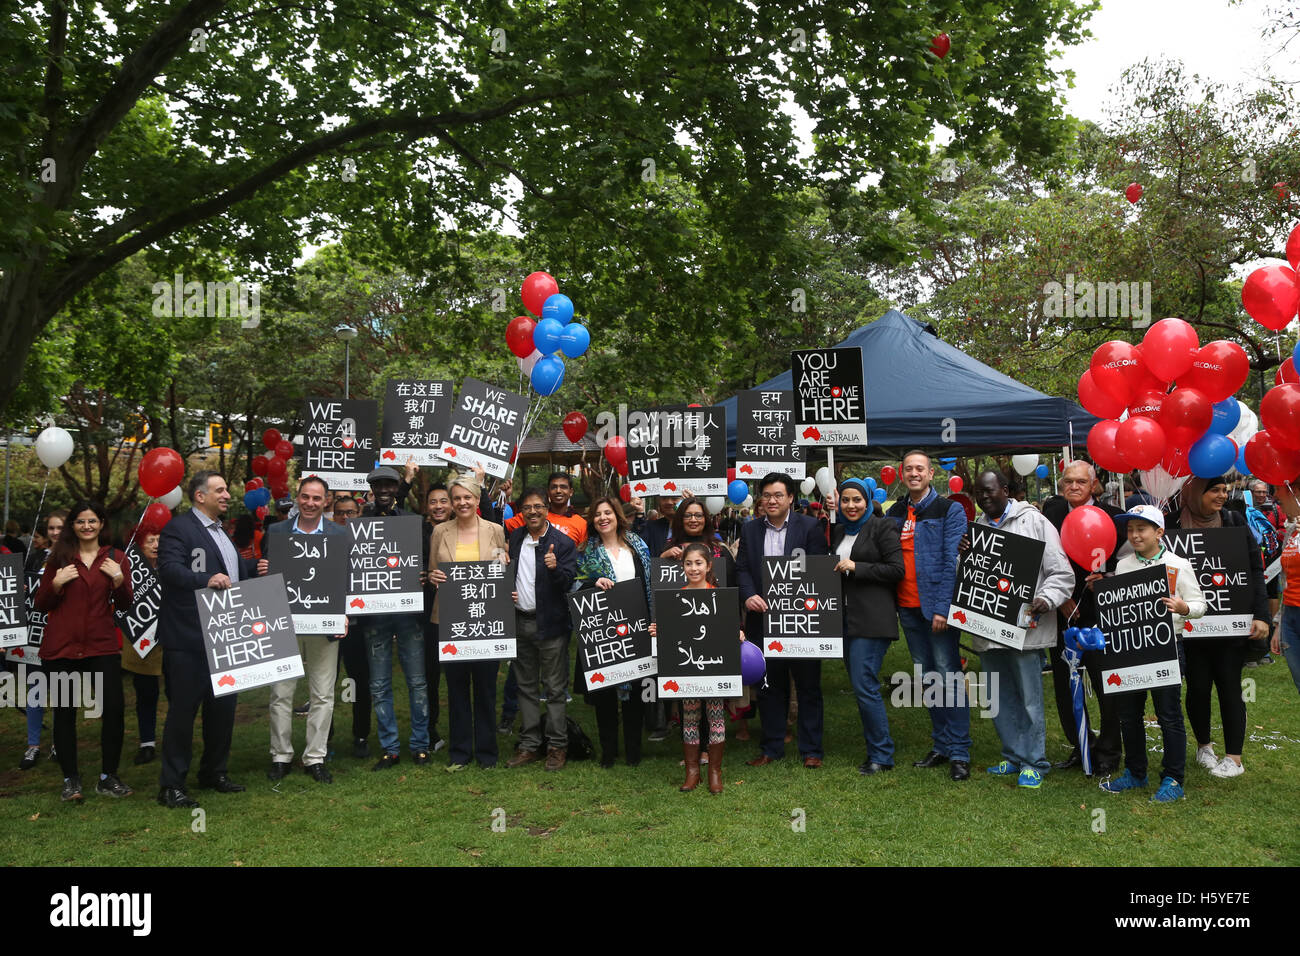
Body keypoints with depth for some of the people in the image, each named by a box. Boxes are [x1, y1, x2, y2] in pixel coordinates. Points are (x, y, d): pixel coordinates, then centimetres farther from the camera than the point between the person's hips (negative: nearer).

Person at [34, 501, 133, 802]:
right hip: (61, 647, 0)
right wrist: (56, 583, -11)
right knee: (64, 712, 4)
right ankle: (71, 780, 17)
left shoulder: (116, 559, 8)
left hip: (102, 645, 0)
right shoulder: (59, 557, 6)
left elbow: (124, 606, 6)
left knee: (115, 709, -7)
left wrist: (119, 580, -11)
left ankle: (108, 777, 8)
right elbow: (41, 605, 6)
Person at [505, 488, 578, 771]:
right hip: (520, 621, 5)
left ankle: (557, 746, 9)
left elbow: (570, 581, -12)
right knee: (527, 686, 12)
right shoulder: (514, 538, 10)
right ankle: (529, 745, 20)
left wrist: (555, 568, -32)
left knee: (555, 688, 0)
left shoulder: (562, 542, -6)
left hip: (550, 624, -5)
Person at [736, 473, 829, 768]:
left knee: (808, 686, 6)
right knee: (770, 686, 10)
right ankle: (772, 747, 22)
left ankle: (811, 749, 16)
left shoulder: (809, 527, -2)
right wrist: (748, 595, -14)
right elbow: (742, 569, 5)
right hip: (764, 620, 3)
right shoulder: (750, 530, 8)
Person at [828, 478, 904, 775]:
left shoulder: (882, 527, -4)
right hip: (845, 618, 7)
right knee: (859, 687, 10)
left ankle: (881, 755, 1)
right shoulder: (837, 531, 16)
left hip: (872, 619, -7)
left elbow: (897, 570, -10)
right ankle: (876, 750, 20)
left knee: (864, 686, -11)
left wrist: (855, 567, -14)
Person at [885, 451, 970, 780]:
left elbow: (951, 562, -11)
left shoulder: (950, 510, -3)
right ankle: (941, 745, 21)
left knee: (949, 676, -4)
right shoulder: (894, 513, 13)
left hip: (936, 606, -5)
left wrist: (942, 608, -18)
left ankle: (959, 752, 2)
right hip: (907, 608, 6)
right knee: (928, 678, 12)